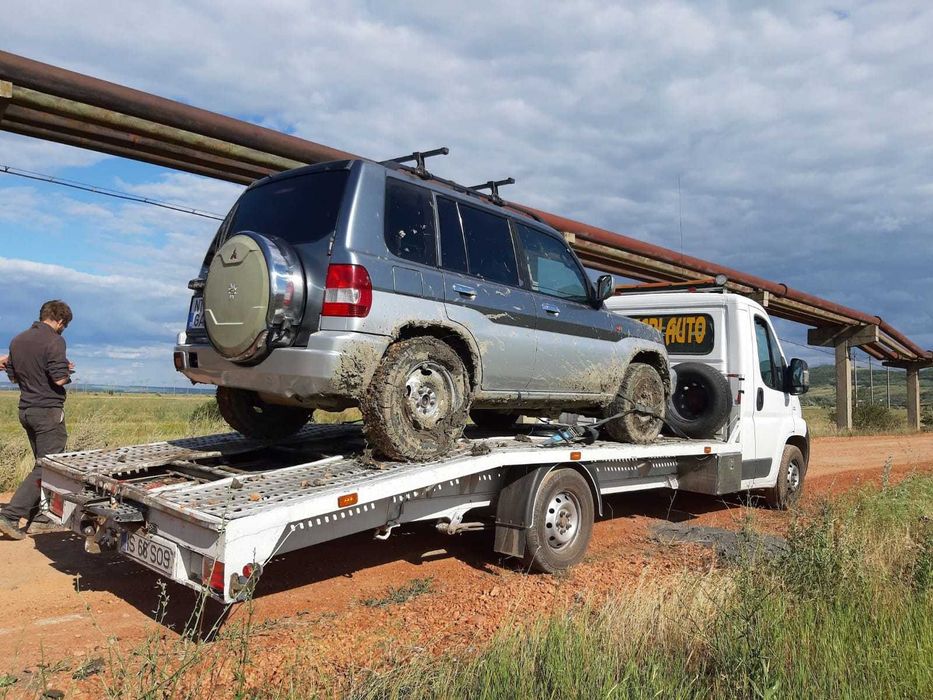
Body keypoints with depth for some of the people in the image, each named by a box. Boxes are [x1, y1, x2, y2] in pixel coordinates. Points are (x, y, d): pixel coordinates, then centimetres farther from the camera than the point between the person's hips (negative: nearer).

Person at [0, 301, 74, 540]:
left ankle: (39, 515, 26)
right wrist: (67, 369, 0)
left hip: (26, 410, 9)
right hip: (48, 411, -9)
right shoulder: (54, 341, -14)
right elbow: (59, 379, -19)